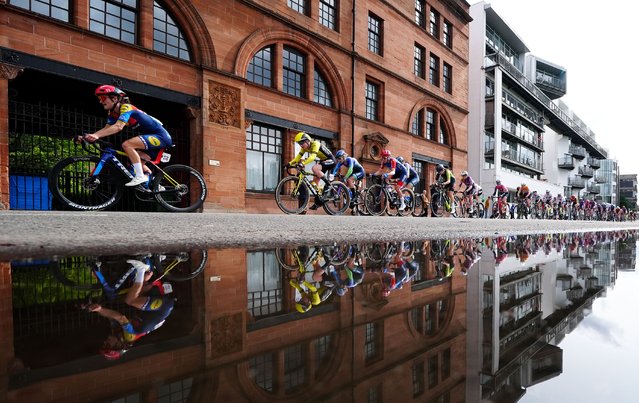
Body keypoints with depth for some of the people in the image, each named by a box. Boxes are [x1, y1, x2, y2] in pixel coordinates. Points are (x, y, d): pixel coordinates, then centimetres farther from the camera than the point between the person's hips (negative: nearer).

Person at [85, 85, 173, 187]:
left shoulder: (126, 107, -17)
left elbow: (118, 127, -30)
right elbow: (106, 128, 4)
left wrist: (96, 135, -38)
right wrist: (89, 136, -10)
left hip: (161, 136, -10)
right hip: (154, 137, 10)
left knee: (126, 145, -23)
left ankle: (140, 176, -18)